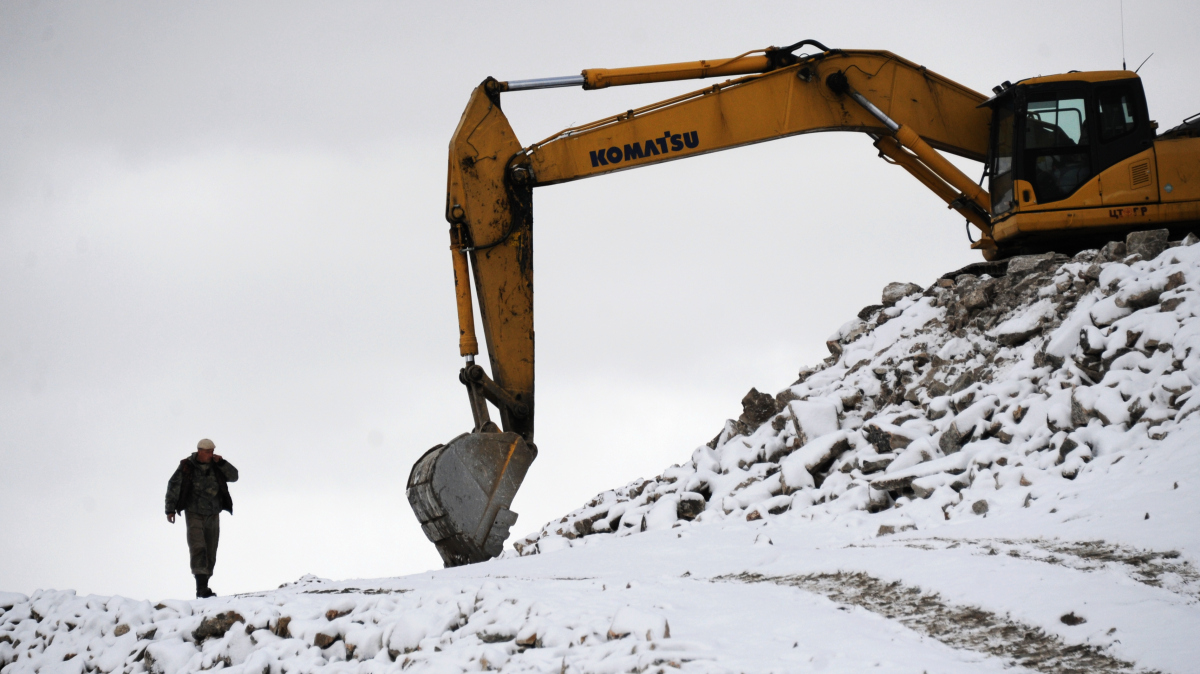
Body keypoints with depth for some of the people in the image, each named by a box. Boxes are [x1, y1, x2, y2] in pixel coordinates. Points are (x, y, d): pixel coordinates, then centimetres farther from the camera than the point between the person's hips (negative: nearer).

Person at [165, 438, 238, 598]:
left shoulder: (216, 466, 3)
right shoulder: (186, 467, -6)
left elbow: (234, 477, 0)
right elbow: (173, 487, -3)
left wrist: (221, 463, -13)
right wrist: (170, 509, -8)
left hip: (213, 515, 4)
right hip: (194, 515, -4)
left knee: (210, 553, 6)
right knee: (198, 549, -18)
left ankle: (203, 589, 14)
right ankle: (201, 588, -27)